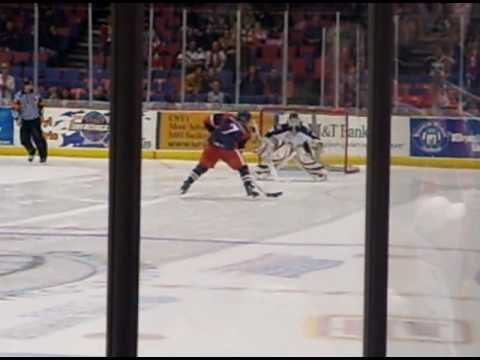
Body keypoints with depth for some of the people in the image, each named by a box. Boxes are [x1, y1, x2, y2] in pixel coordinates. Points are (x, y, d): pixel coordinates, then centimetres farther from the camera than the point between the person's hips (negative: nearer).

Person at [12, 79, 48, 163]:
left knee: (38, 137, -13)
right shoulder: (19, 95, -9)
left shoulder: (36, 95, 1)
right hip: (24, 121, 0)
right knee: (24, 139, -2)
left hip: (35, 120, 0)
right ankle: (31, 151, 26)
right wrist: (17, 118, -15)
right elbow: (15, 108, -10)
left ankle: (43, 155, -5)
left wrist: (40, 115, 20)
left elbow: (40, 105, 17)